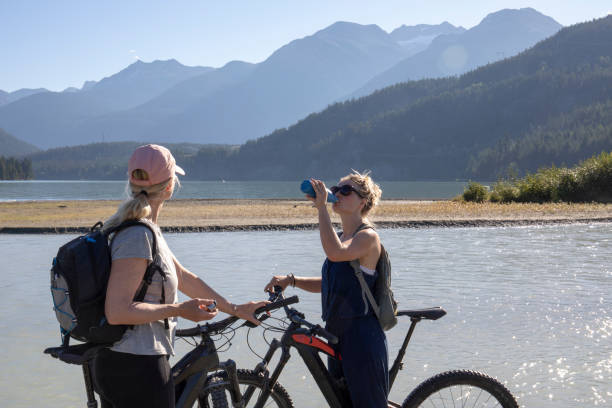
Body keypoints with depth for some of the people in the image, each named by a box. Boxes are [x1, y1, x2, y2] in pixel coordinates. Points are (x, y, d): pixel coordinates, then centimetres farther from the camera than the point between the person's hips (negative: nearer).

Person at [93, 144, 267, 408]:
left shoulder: (145, 231, 11)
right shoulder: (139, 236, -19)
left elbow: (184, 278, 18)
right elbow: (117, 311, -24)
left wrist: (235, 309, 21)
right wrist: (179, 310, -16)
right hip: (137, 369, -10)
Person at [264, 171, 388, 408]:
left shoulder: (368, 236, -13)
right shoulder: (341, 238, 14)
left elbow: (336, 253, -33)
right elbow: (329, 284, 21)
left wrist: (321, 207, -27)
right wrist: (291, 280, 6)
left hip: (362, 336, -9)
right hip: (338, 334, 9)